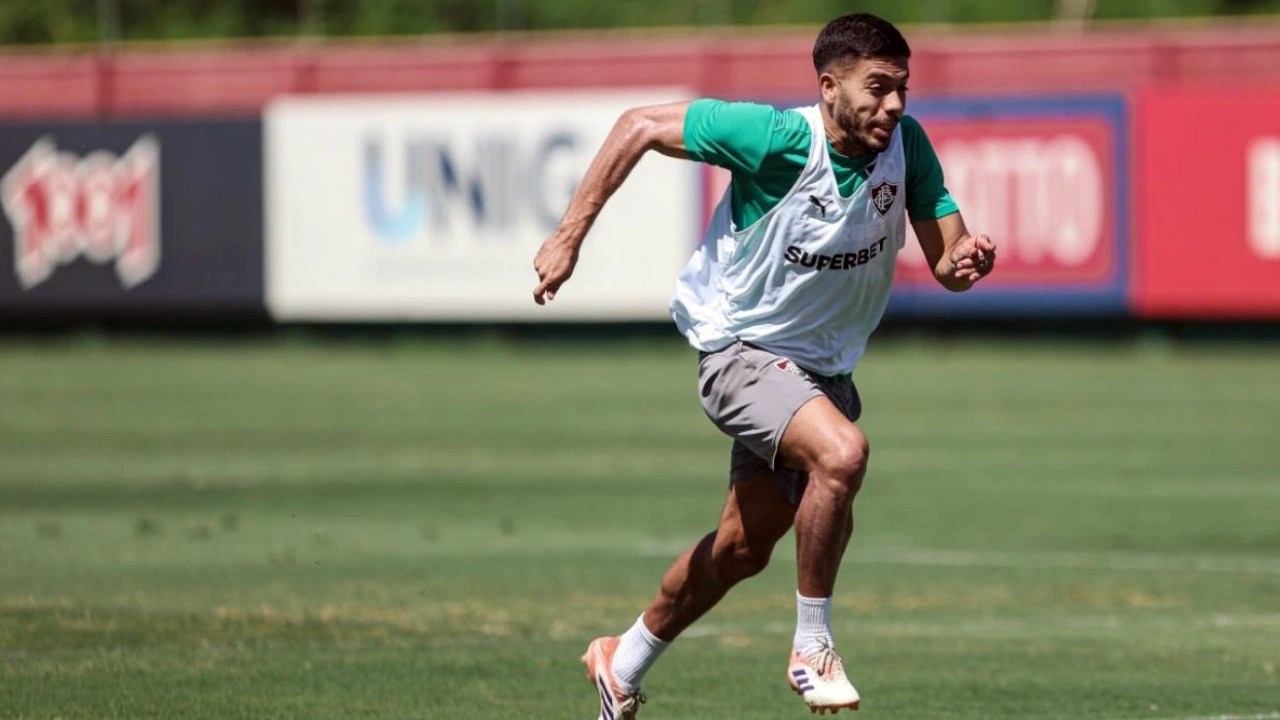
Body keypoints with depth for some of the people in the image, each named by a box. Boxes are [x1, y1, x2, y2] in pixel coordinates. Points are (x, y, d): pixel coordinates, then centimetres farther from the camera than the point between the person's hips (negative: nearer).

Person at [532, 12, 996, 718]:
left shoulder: (906, 143, -11)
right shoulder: (775, 138, -26)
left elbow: (944, 263, -5)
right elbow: (640, 125, -16)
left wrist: (966, 261, -30)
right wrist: (569, 235, -18)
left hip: (824, 367, 6)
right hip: (742, 351, -6)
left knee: (743, 547, 15)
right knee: (841, 452, -34)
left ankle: (624, 662, 39)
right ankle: (811, 647, -17)